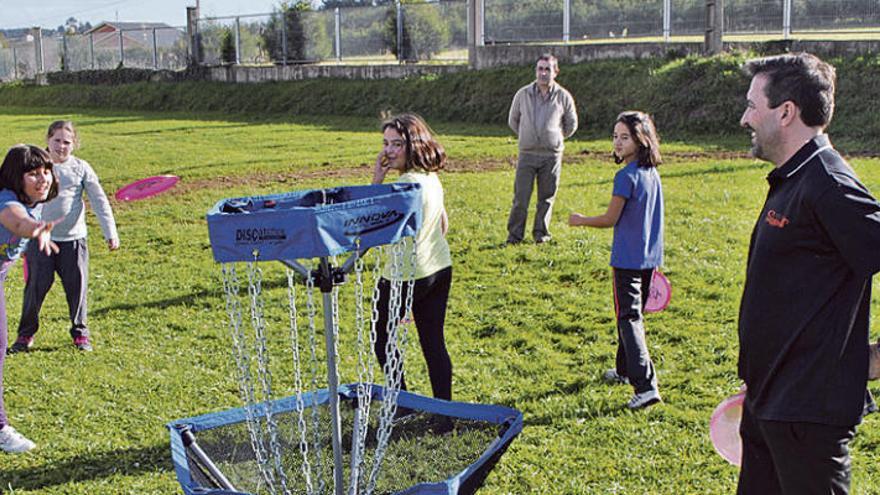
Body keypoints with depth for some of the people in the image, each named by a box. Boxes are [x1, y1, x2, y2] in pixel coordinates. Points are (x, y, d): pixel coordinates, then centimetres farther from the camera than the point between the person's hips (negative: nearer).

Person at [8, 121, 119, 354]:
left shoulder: (81, 168, 1)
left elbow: (99, 201, 0)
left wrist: (110, 233, -5)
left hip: (73, 238, 0)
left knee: (77, 286, 2)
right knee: (36, 285, 0)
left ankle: (80, 332, 19)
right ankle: (26, 333, 15)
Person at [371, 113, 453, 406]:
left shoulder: (407, 183, -22)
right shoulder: (432, 178, 7)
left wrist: (377, 180, -17)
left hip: (407, 276, -8)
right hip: (441, 269, 9)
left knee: (381, 337, 11)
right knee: (434, 342, 11)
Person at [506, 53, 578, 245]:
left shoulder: (563, 97, 1)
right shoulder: (523, 94, 3)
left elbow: (571, 125, 15)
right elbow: (513, 120, 17)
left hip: (552, 155, 0)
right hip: (527, 154, 0)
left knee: (547, 197, 7)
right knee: (521, 197, -2)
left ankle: (541, 233, 18)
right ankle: (515, 234, 5)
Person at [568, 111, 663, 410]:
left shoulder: (627, 176, -18)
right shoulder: (652, 173, 8)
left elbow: (610, 219, -14)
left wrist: (581, 221, 3)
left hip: (628, 259, -8)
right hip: (649, 257, 9)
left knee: (629, 318, -7)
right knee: (633, 314, 21)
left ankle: (646, 385, -15)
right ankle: (625, 370, 36)